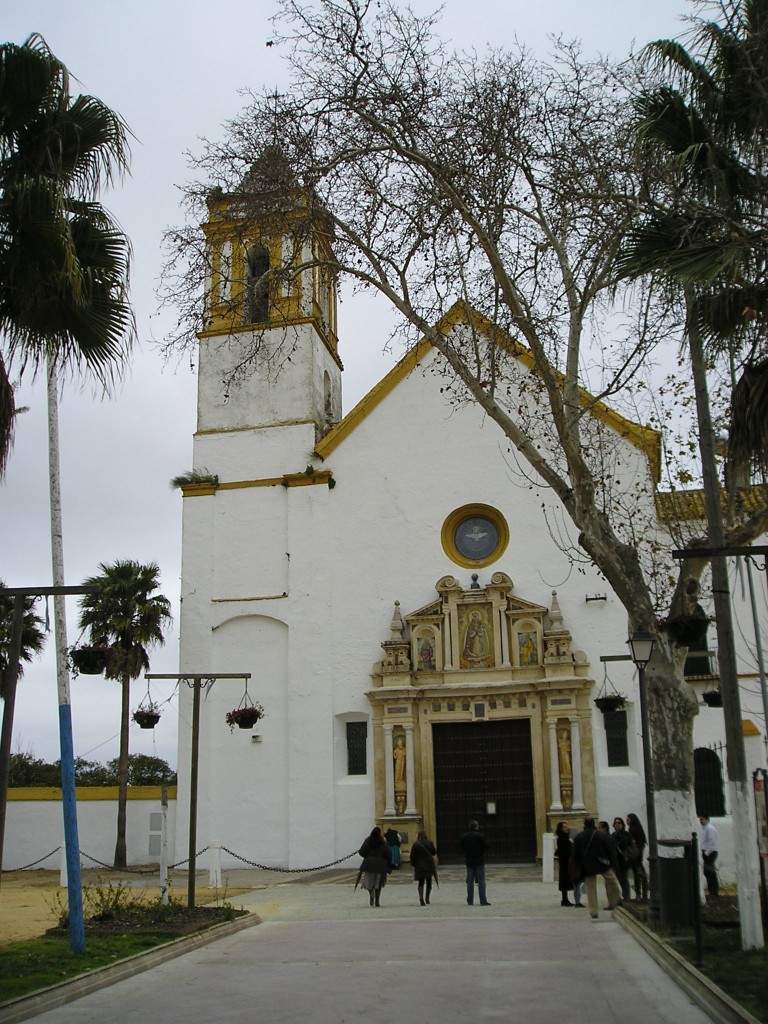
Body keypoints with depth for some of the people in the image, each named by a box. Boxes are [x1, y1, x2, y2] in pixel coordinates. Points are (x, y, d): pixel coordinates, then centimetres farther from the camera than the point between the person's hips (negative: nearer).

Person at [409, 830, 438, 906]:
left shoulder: (415, 845, -5)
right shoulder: (429, 843, -5)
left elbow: (412, 857, -5)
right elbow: (434, 853, 4)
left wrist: (414, 865, 7)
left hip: (419, 866, 0)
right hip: (429, 865, 0)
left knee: (421, 883, 6)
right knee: (429, 882, 14)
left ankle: (421, 898, -13)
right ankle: (427, 899, 16)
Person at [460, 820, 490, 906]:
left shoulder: (464, 836, 3)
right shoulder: (480, 836, -13)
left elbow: (462, 848, 11)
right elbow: (486, 846, -7)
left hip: (469, 861, 4)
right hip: (479, 861, -4)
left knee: (470, 881, 10)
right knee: (481, 881, -1)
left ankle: (470, 901, 11)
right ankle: (483, 901, -4)